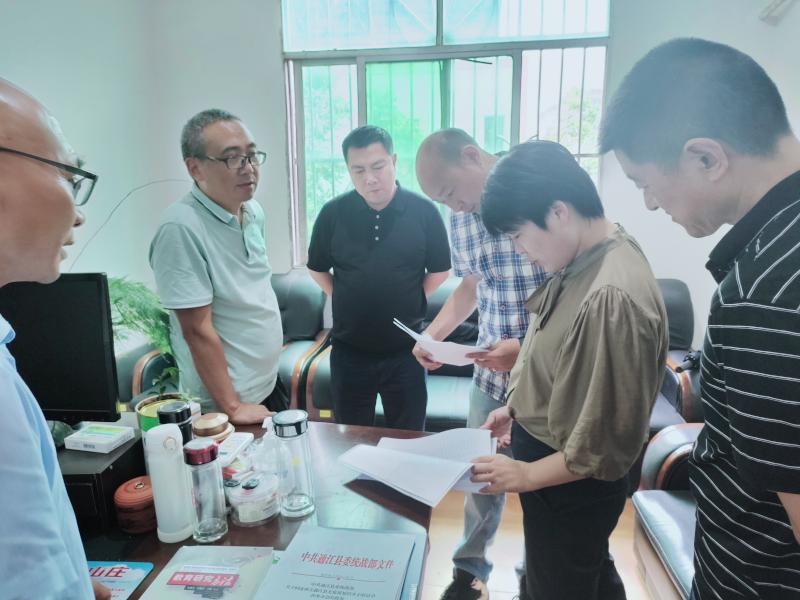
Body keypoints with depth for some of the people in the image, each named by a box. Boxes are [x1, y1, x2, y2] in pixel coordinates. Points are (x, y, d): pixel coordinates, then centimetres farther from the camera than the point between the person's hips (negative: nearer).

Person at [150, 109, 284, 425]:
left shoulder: (254, 211, 0)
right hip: (222, 407, -7)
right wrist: (233, 407, -18)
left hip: (270, 384, 8)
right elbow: (198, 329, -23)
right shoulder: (181, 229, -24)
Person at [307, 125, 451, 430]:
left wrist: (410, 302, 1)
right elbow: (317, 268, 9)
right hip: (349, 350, 1)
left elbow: (440, 270, 5)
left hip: (405, 350, -1)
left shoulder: (424, 211, -7)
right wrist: (346, 301, 3)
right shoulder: (333, 213, -5)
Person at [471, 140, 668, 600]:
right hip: (551, 461, 8)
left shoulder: (614, 296, -33)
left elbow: (610, 442, -27)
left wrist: (528, 474, -17)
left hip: (573, 483, -8)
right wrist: (518, 408, 6)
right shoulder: (581, 259, -4)